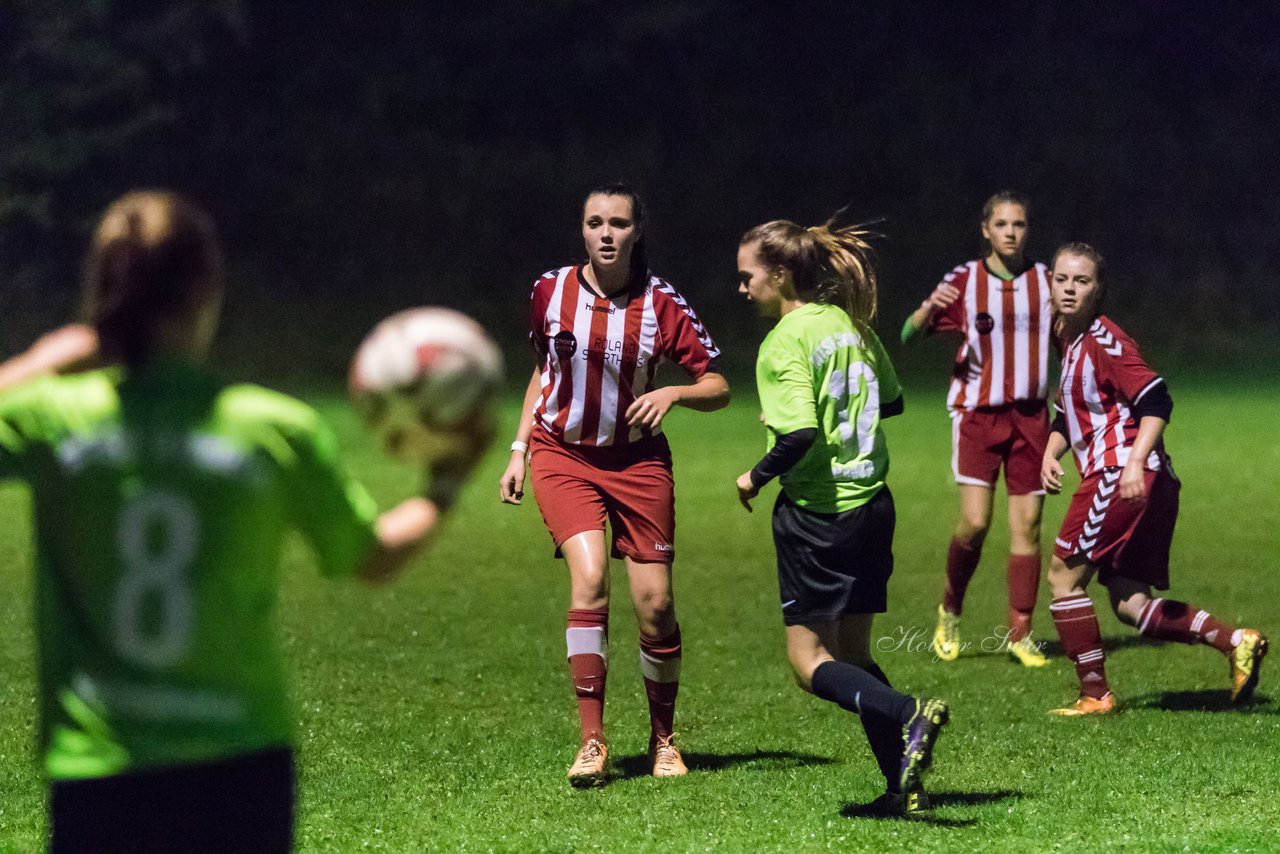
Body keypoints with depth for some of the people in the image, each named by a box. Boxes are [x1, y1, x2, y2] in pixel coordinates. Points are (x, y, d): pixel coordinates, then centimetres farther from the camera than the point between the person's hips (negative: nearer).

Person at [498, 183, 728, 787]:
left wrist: (672, 393, -23)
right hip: (563, 454, 0)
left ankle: (663, 739, 19)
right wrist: (520, 450, 11)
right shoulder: (550, 291, -2)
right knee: (589, 580, -21)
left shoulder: (661, 303, -8)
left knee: (655, 603, -3)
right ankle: (592, 741, -18)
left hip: (636, 460, 0)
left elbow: (717, 387, -4)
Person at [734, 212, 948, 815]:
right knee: (852, 653, 15)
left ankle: (910, 715, -22)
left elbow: (799, 437, -24)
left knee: (810, 662, 1)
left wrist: (755, 478, -8)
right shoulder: (850, 323, 8)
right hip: (871, 504, 8)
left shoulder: (785, 343, -15)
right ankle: (904, 785, 6)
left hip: (816, 512, -8)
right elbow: (891, 400, 20)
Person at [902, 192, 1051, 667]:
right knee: (974, 521, -13)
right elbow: (909, 334, -5)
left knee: (1027, 524, -1)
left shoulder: (1045, 281, 4)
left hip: (1030, 414, 2)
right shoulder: (964, 281, -1)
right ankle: (950, 611, 11)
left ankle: (1019, 634, 5)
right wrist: (929, 308, -26)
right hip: (976, 412, -2)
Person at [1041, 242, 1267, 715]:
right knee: (1128, 601, 7)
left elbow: (1156, 400, -19)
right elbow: (1068, 414, 29)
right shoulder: (1071, 341, 19)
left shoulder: (1103, 339, -11)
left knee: (1064, 574, -2)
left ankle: (1095, 694, 2)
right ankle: (1235, 641, 1)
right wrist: (1050, 454, 10)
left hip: (1122, 476, -9)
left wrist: (1135, 462, -29)